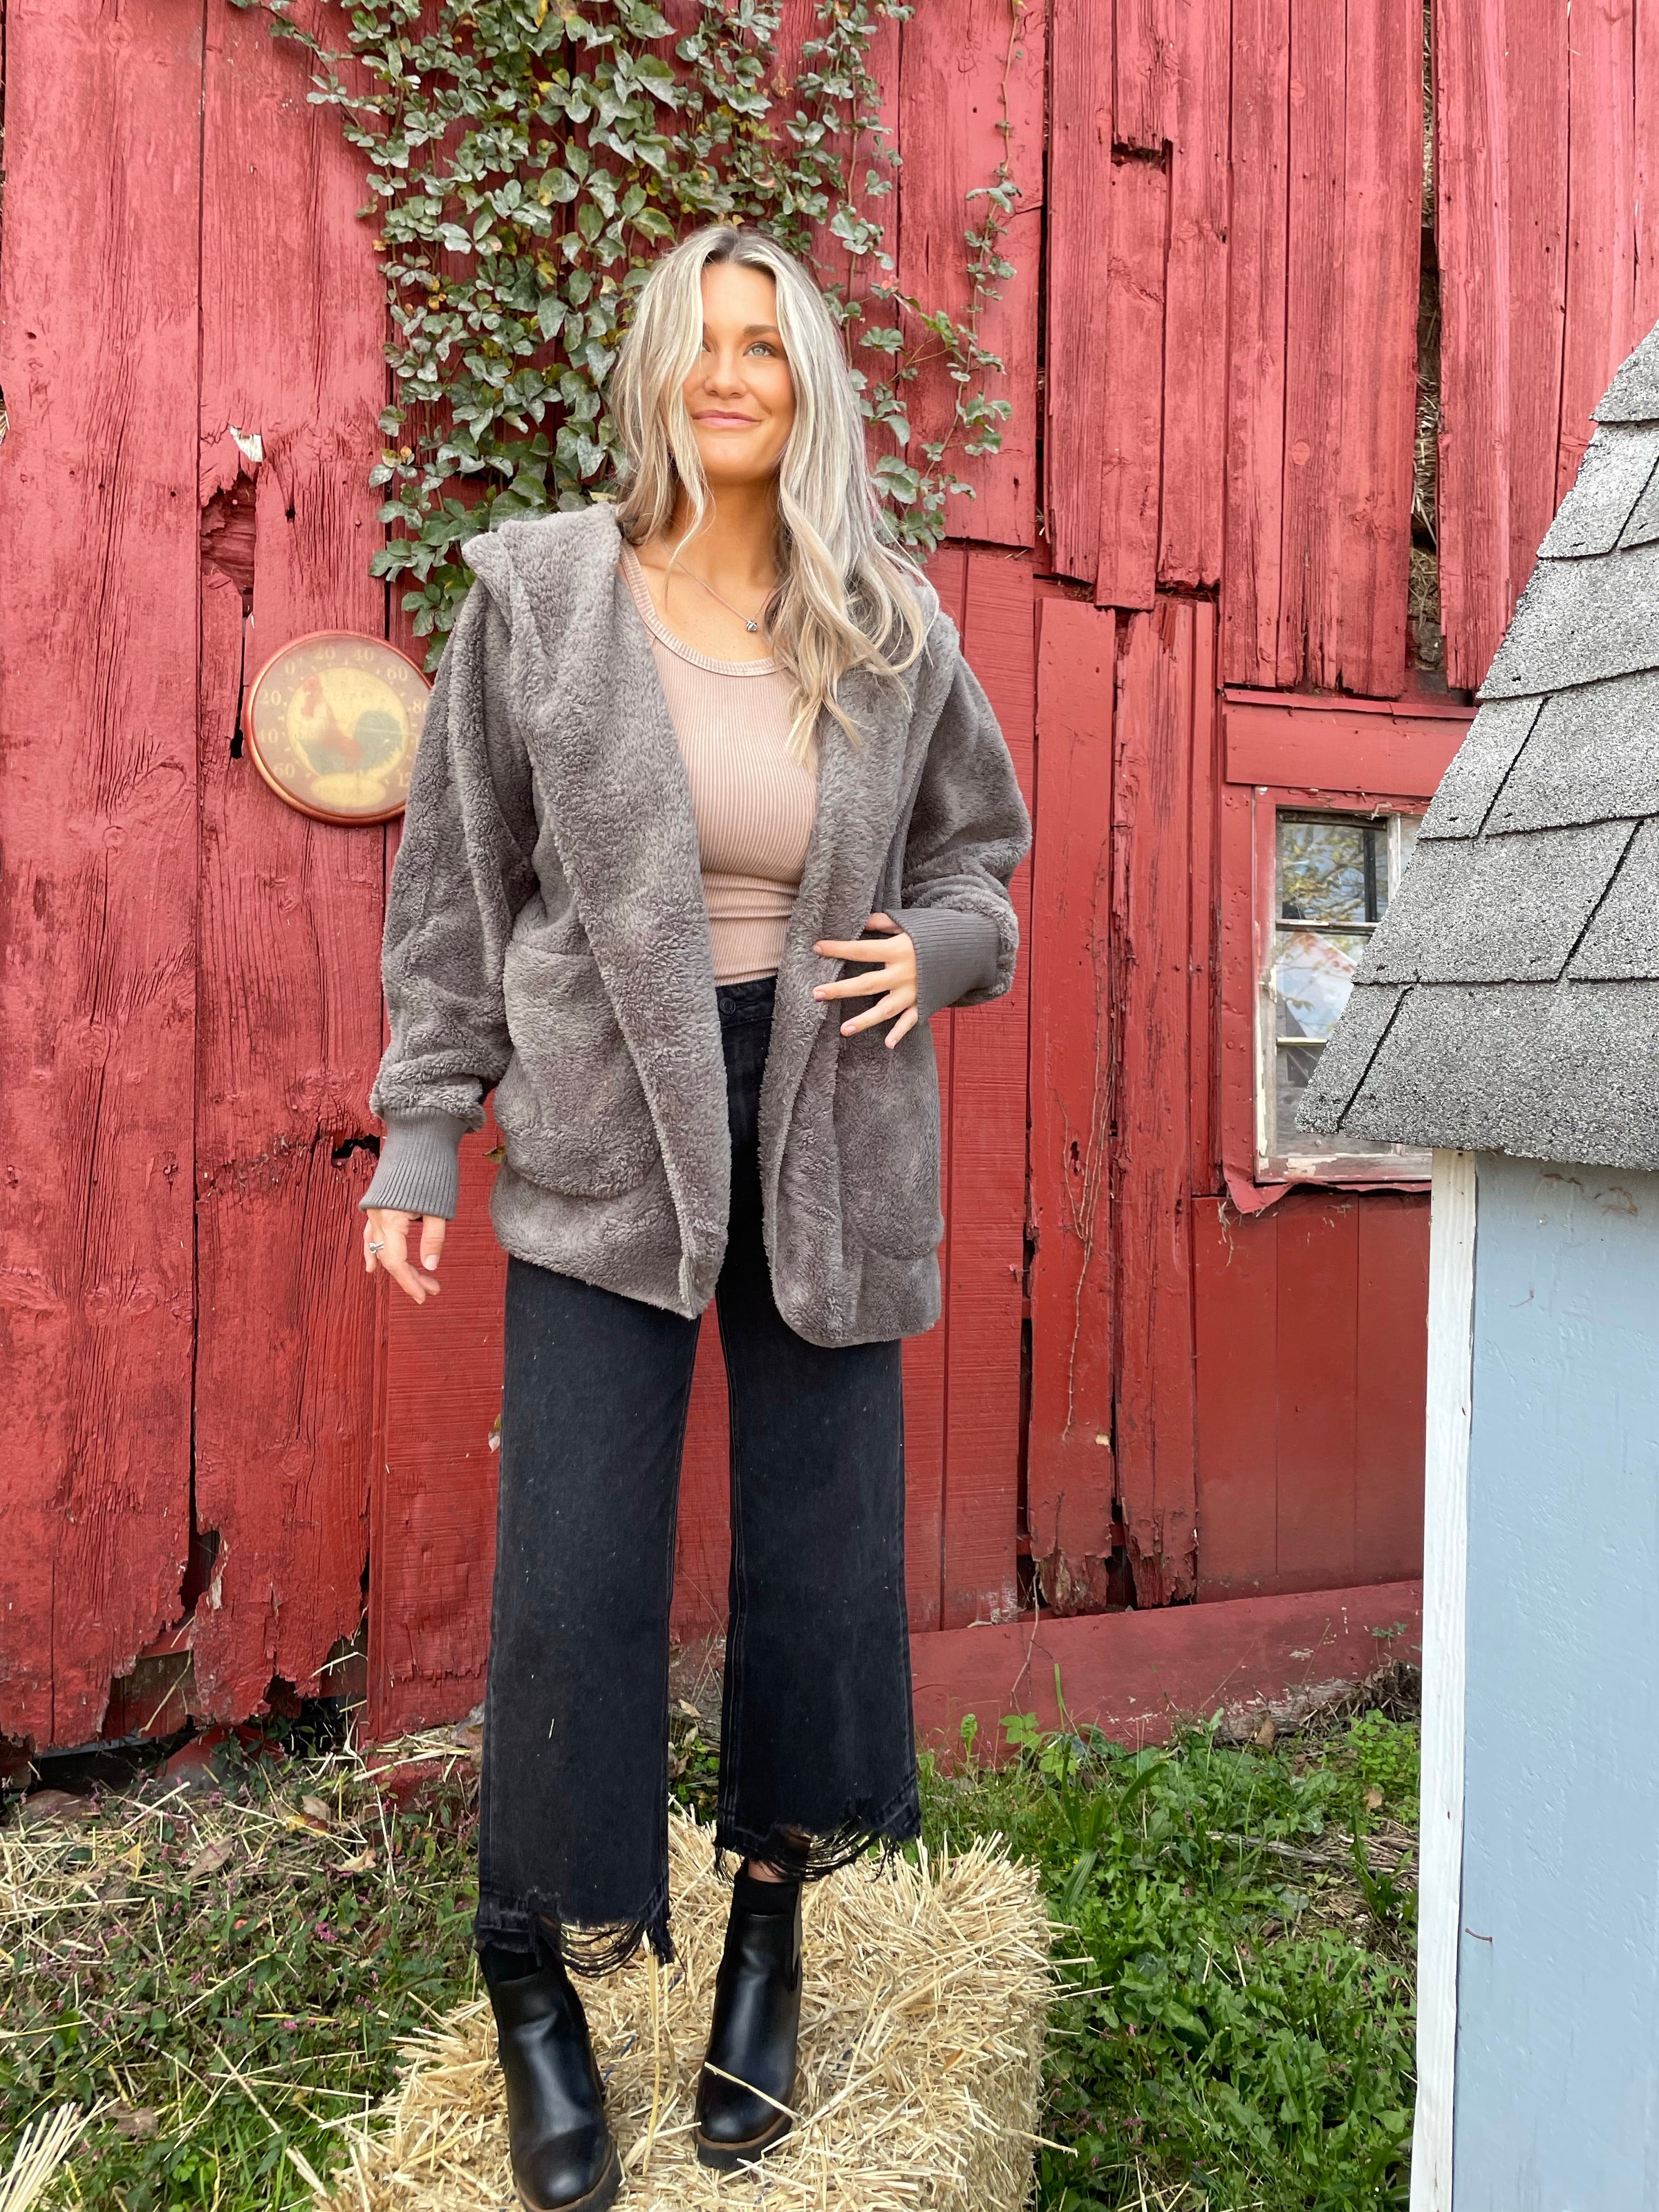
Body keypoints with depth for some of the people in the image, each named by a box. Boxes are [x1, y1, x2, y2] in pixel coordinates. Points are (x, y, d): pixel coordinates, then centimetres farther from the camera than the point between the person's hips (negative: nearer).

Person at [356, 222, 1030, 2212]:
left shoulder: (894, 633, 6)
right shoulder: (536, 592, 1)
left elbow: (978, 857, 16)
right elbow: (456, 882, 3)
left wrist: (935, 949, -7)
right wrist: (420, 1133, -1)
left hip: (829, 1131, 2)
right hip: (607, 1129, -1)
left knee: (818, 1552, 7)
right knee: (573, 1568, -2)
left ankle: (768, 1943, 31)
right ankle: (536, 1985, 22)